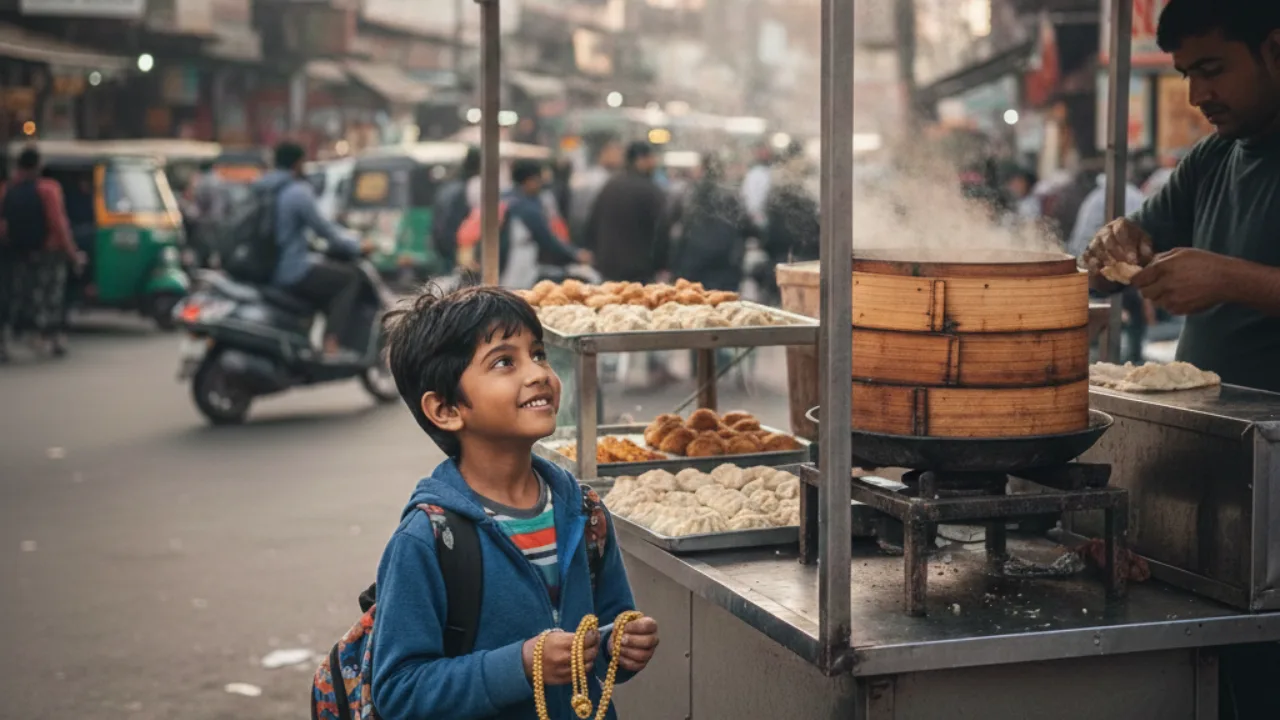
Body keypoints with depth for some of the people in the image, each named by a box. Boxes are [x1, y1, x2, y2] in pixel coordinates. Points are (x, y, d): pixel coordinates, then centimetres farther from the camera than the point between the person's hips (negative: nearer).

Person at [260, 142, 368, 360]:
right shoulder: (298, 192, -12)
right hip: (293, 271, -9)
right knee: (350, 278, 4)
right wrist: (356, 247, 5)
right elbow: (322, 228, -9)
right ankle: (332, 345, -7)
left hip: (263, 269, 9)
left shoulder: (260, 189, 13)